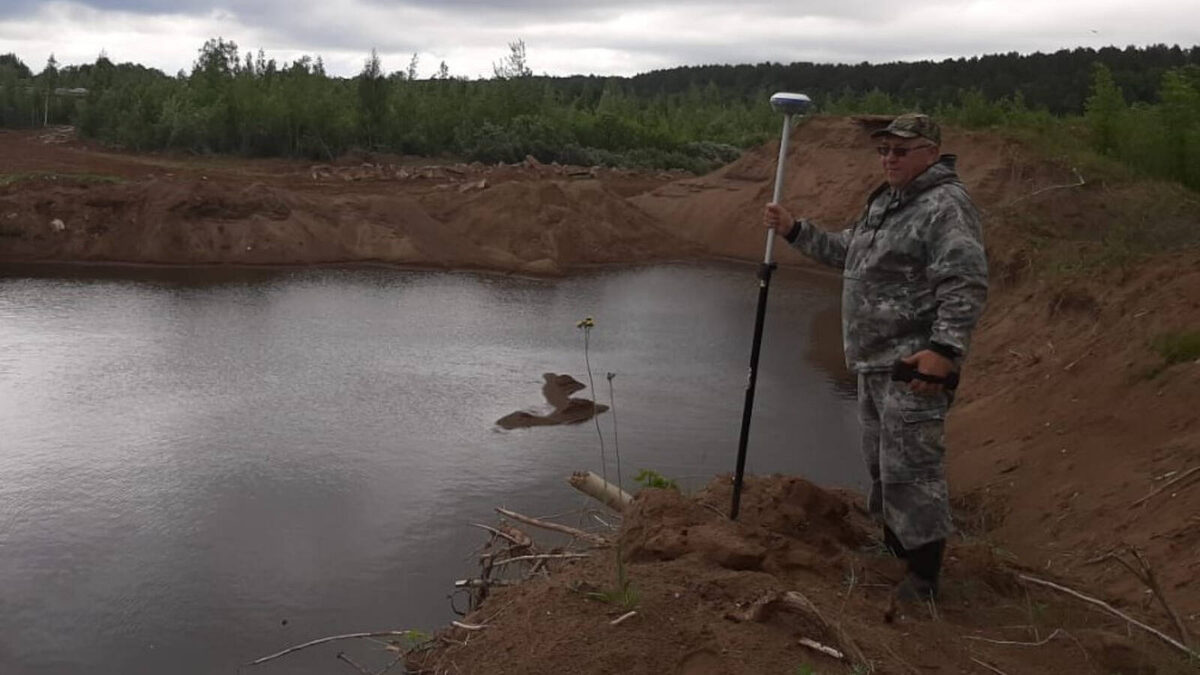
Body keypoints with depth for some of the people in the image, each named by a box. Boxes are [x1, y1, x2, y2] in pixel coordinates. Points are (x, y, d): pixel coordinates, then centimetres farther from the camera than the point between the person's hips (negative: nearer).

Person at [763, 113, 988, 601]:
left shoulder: (945, 205, -15)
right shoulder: (885, 201, 16)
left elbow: (967, 284, -24)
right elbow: (845, 251, 27)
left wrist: (944, 349, -31)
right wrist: (794, 230, 17)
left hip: (915, 365, -10)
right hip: (874, 360, 10)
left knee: (910, 465, -7)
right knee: (880, 459, 20)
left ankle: (924, 572, 4)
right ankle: (893, 542, 38)